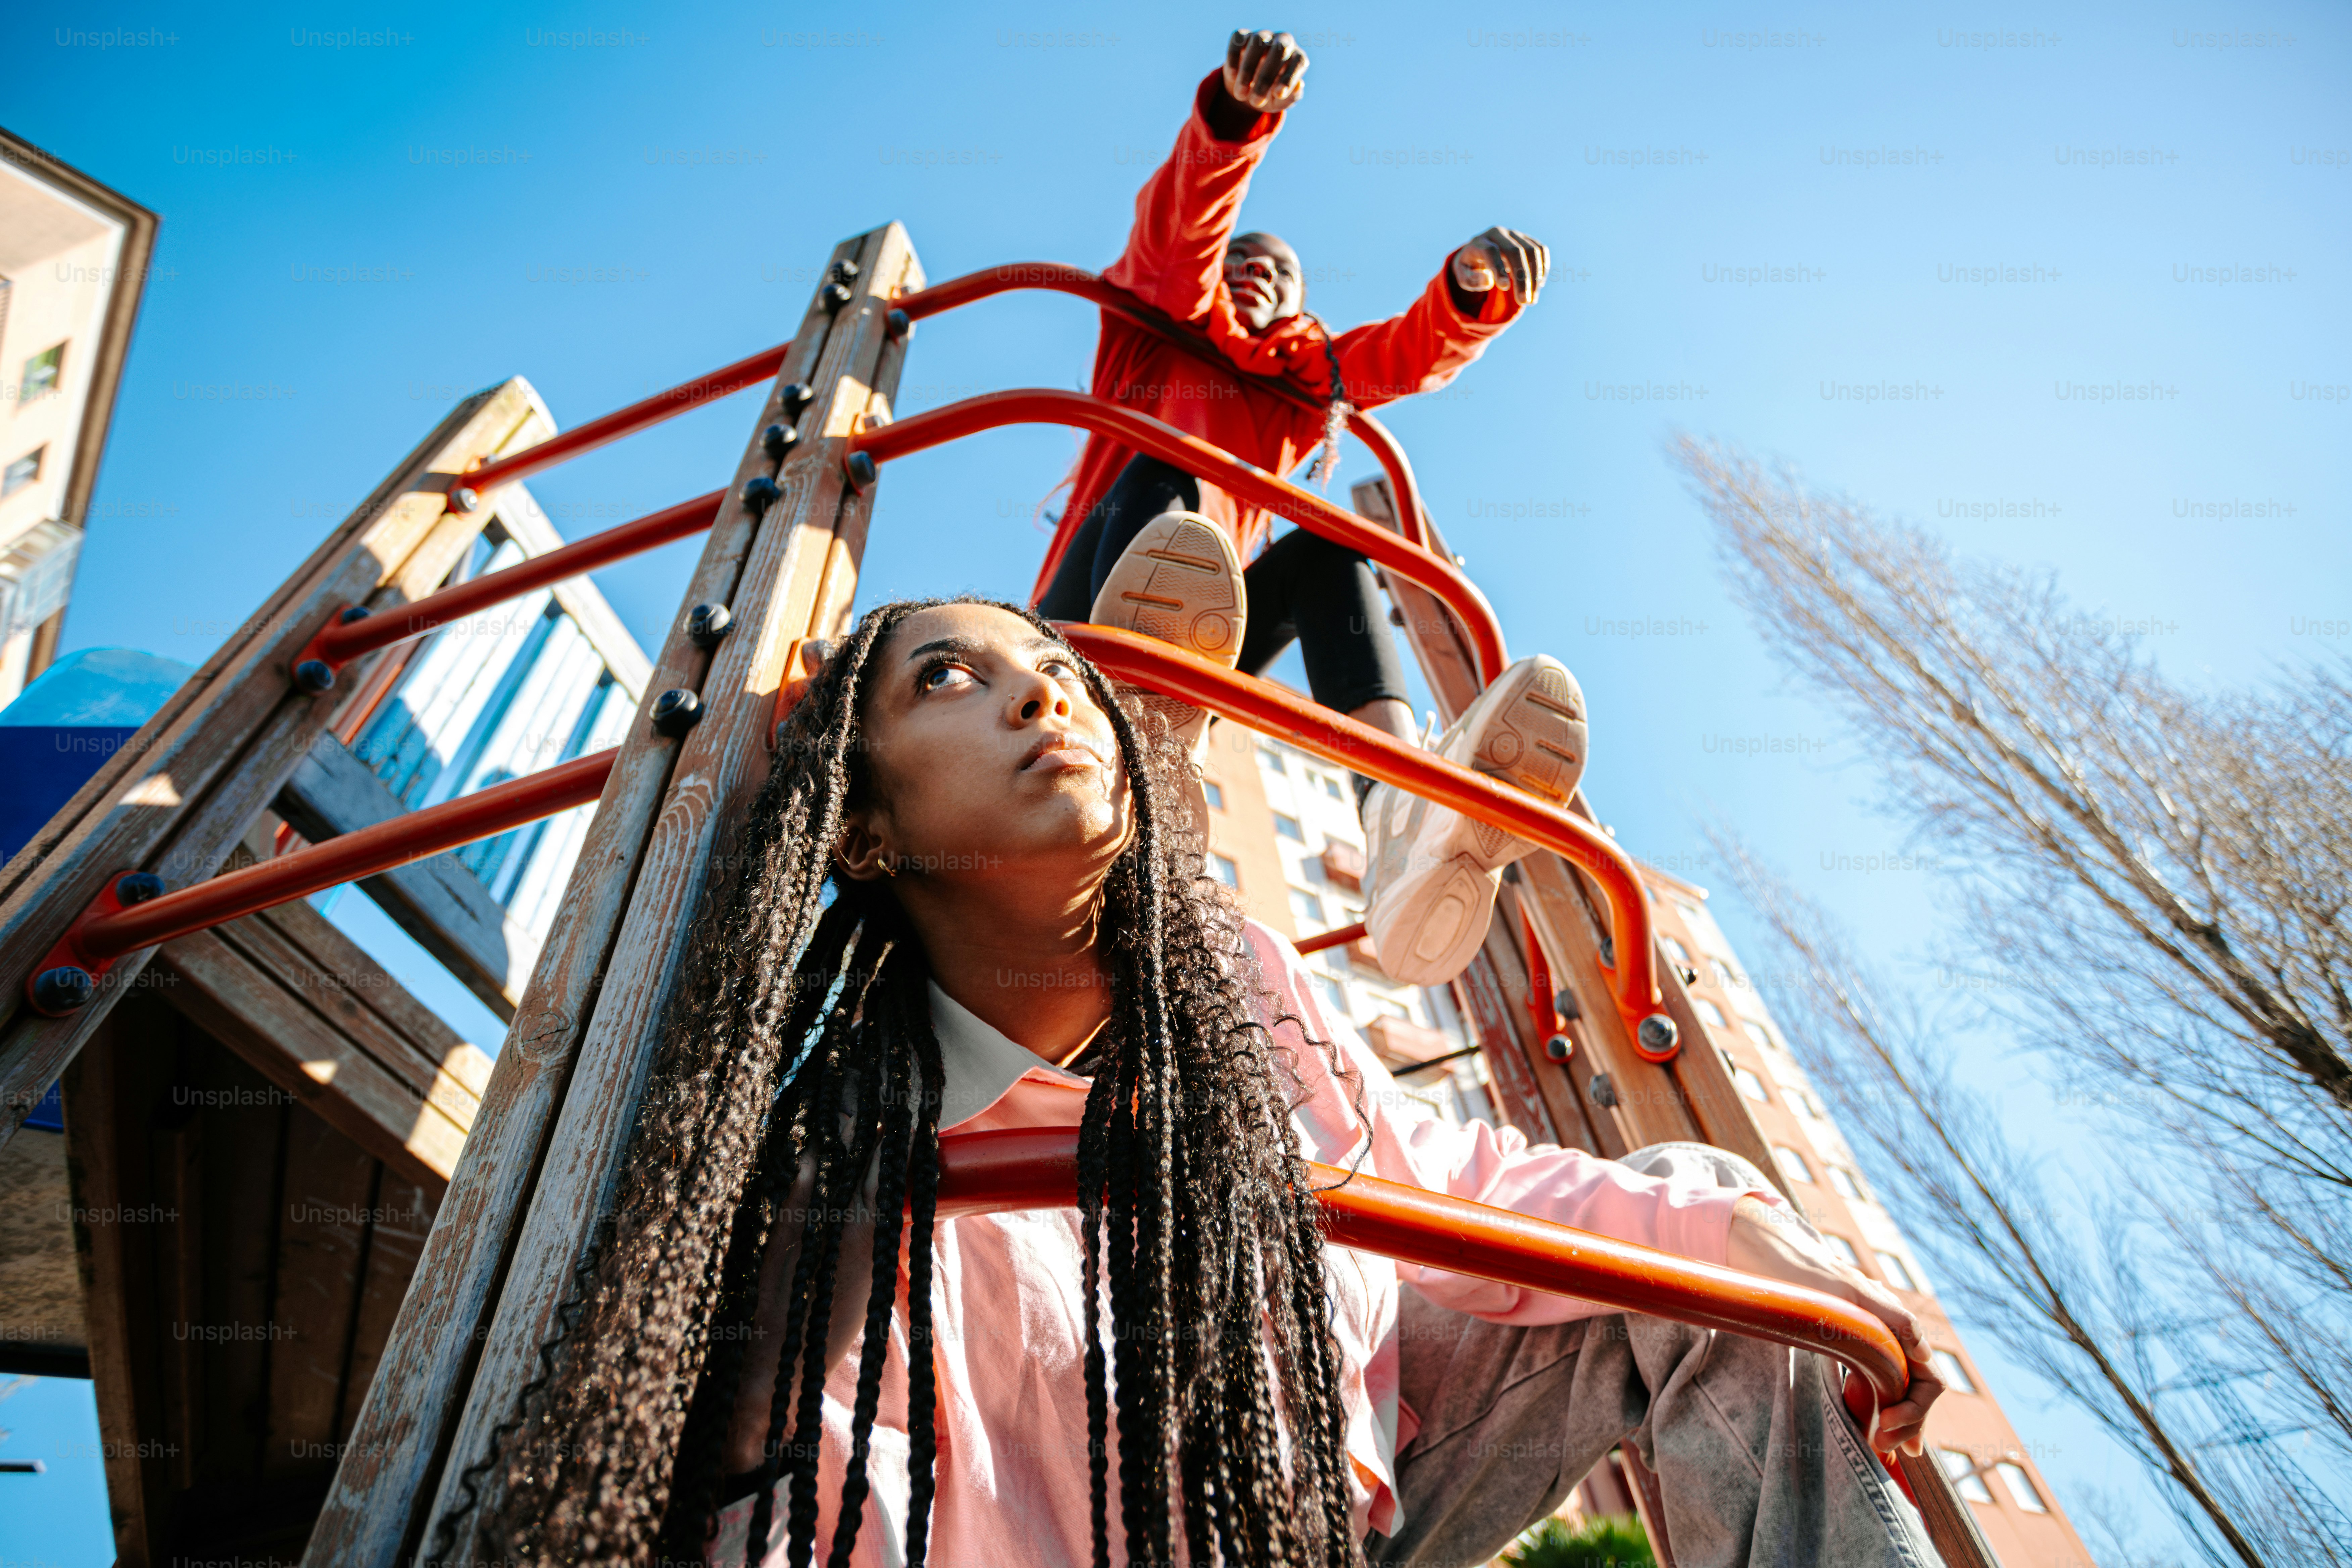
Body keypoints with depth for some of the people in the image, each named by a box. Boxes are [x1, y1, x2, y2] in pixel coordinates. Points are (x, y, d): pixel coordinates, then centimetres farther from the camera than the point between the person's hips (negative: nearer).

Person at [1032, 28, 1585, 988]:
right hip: (1083, 619, -2)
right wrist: (1236, 114, -23)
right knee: (1161, 468, -26)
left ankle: (1405, 826, -50)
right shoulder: (1157, 331, 20)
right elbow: (1179, 231, -3)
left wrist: (1477, 290, -17)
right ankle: (1139, 723, -60)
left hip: (1204, 642, 2)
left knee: (1331, 548, -22)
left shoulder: (1303, 385, 25)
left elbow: (1412, 353, 5)